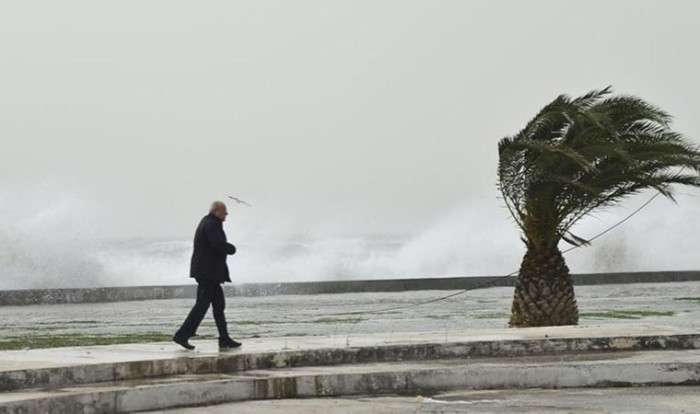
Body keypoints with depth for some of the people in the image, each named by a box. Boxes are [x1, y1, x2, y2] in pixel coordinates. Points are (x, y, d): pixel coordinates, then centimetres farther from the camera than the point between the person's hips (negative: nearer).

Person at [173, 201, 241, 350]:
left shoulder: (207, 222, 18)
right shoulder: (212, 224, -14)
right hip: (208, 271, -11)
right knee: (202, 304, -9)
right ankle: (182, 335, -8)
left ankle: (224, 339, 9)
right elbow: (219, 245, -26)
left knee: (219, 303, 9)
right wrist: (232, 248, -9)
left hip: (208, 271, 11)